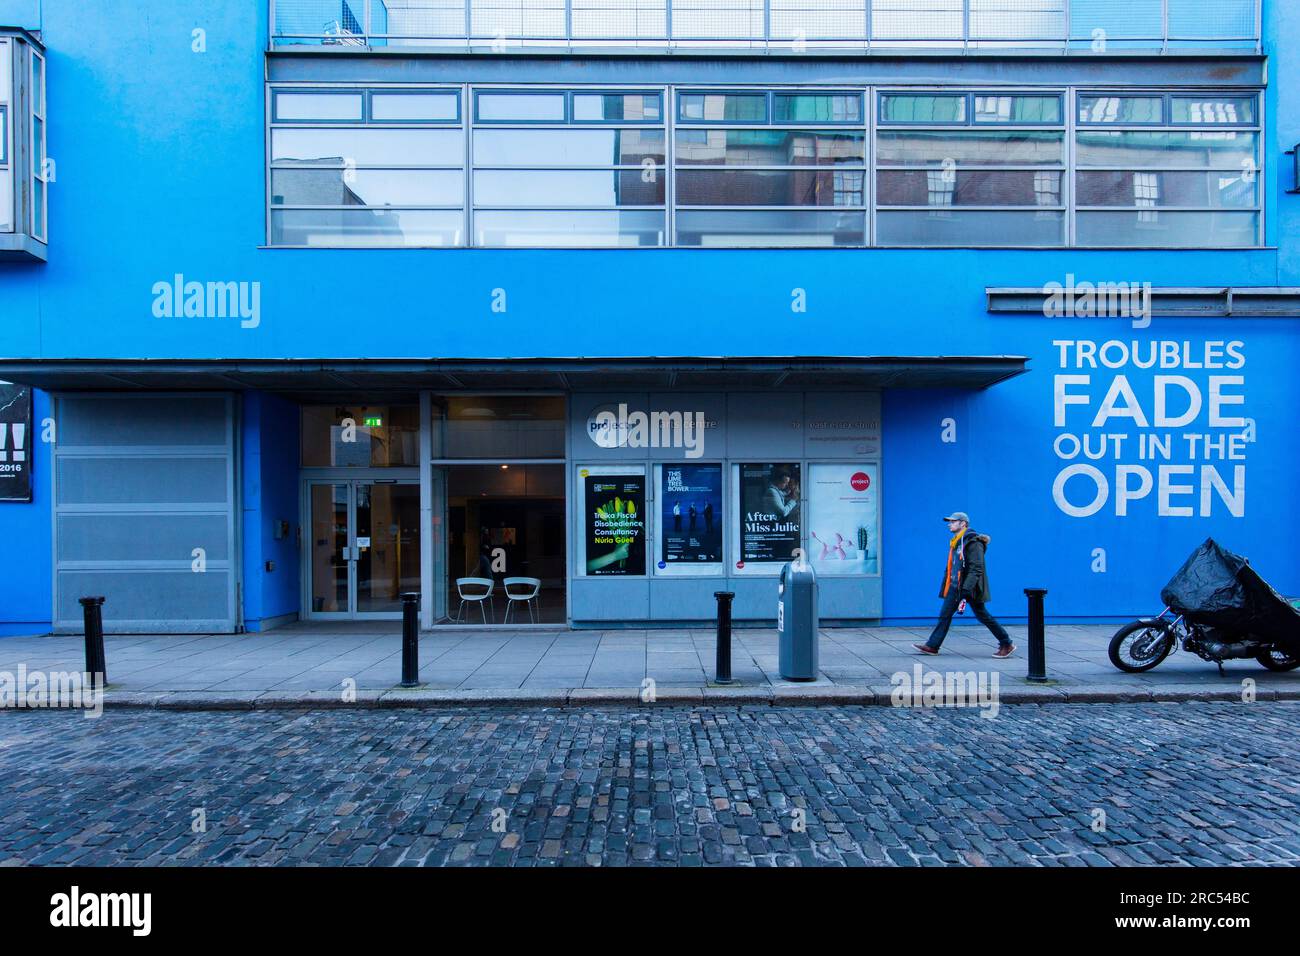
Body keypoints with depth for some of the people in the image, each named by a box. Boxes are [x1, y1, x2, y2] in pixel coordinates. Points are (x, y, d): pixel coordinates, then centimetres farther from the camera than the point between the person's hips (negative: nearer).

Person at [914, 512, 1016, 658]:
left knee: (983, 616, 0)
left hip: (970, 587, -9)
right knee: (945, 615, 4)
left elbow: (976, 569, -22)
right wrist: (947, 587, 19)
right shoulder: (955, 542, 13)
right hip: (955, 586, 9)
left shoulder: (973, 542, -16)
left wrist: (966, 590, -28)